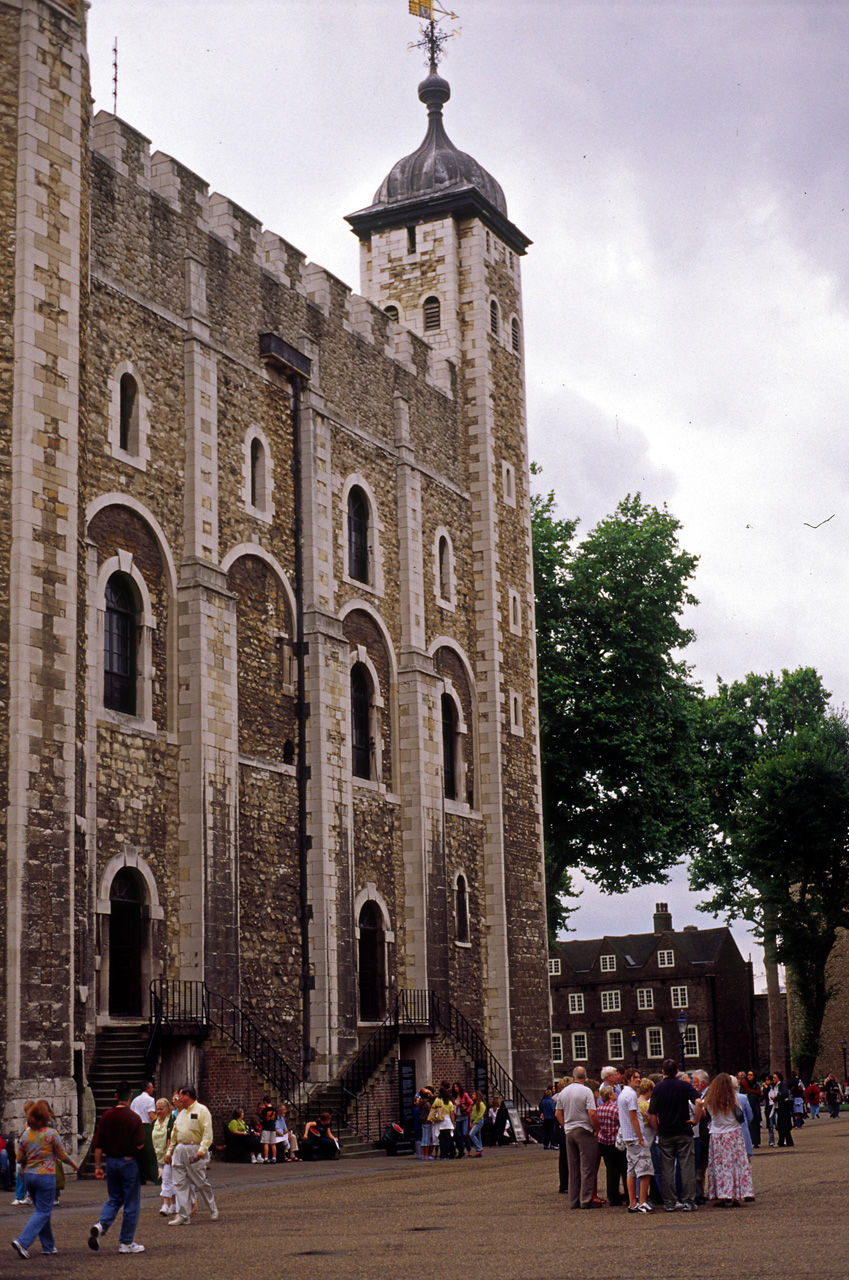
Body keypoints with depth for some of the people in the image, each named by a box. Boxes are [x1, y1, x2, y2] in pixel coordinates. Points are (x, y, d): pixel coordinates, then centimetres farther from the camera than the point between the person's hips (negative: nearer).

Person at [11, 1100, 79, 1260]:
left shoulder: (26, 1134, 2)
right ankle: (23, 1241, -16)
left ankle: (48, 1245, 23)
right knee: (43, 1212, -1)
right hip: (46, 1176, -6)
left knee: (41, 1210, 17)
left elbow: (20, 1159, 5)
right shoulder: (51, 1133, -11)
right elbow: (62, 1156, -4)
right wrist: (73, 1164, 15)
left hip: (29, 1175, 6)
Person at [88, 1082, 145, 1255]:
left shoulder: (106, 1116, 0)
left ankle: (101, 1225, -7)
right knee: (131, 1204, 6)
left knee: (114, 1199, 19)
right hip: (129, 1162, -5)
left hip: (111, 1161, 5)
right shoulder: (133, 1118, -14)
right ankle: (126, 1243, 10)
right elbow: (139, 1146, -17)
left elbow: (98, 1144, 2)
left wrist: (98, 1166, 8)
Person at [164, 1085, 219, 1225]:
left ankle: (213, 1208, 19)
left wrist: (202, 1150, -22)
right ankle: (183, 1216, 2)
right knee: (180, 1184, 1)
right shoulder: (181, 1112, 20)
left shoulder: (201, 1110, -3)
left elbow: (207, 1133, -11)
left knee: (200, 1183, -2)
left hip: (195, 1149, -7)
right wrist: (169, 1151, 17)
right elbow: (174, 1134, 24)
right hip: (179, 1150, 7)